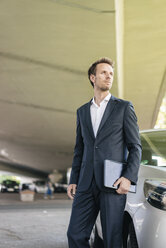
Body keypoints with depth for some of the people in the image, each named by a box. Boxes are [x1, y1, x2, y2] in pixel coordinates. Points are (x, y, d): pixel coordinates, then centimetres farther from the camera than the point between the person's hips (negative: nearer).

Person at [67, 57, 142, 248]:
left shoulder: (124, 107, 5)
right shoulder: (82, 111, 17)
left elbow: (135, 147, 0)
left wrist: (129, 177, -13)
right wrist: (73, 180, 12)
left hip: (113, 183, -4)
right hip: (86, 184, 4)